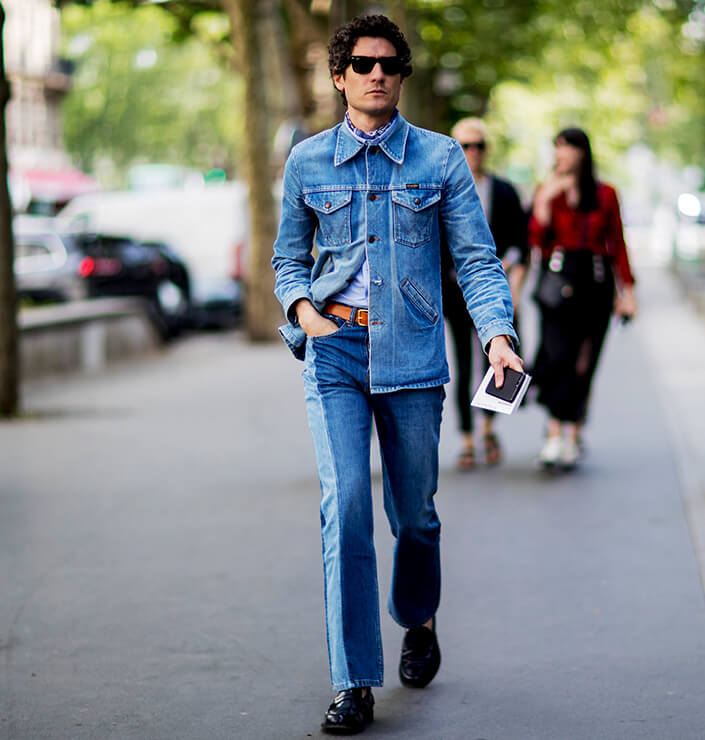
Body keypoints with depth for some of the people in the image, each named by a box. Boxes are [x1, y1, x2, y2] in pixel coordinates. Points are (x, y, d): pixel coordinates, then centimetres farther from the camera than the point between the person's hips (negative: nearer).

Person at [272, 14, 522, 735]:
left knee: (414, 509, 9)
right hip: (334, 351, 0)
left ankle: (419, 622, 41)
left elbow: (476, 257, 2)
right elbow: (288, 256, 17)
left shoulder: (440, 158, 3)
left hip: (410, 350, 0)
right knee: (344, 502, -12)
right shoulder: (307, 160, 7)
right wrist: (303, 308, -4)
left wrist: (497, 334, -13)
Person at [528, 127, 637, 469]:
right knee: (557, 355, -13)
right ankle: (554, 433, -10)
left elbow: (617, 244, 11)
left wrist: (627, 290, 6)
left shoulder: (605, 194, 9)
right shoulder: (548, 191, 8)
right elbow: (537, 240, -3)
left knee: (584, 363, 0)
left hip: (595, 283, 1)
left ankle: (572, 437, 8)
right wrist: (545, 200, -12)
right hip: (557, 280, -1)